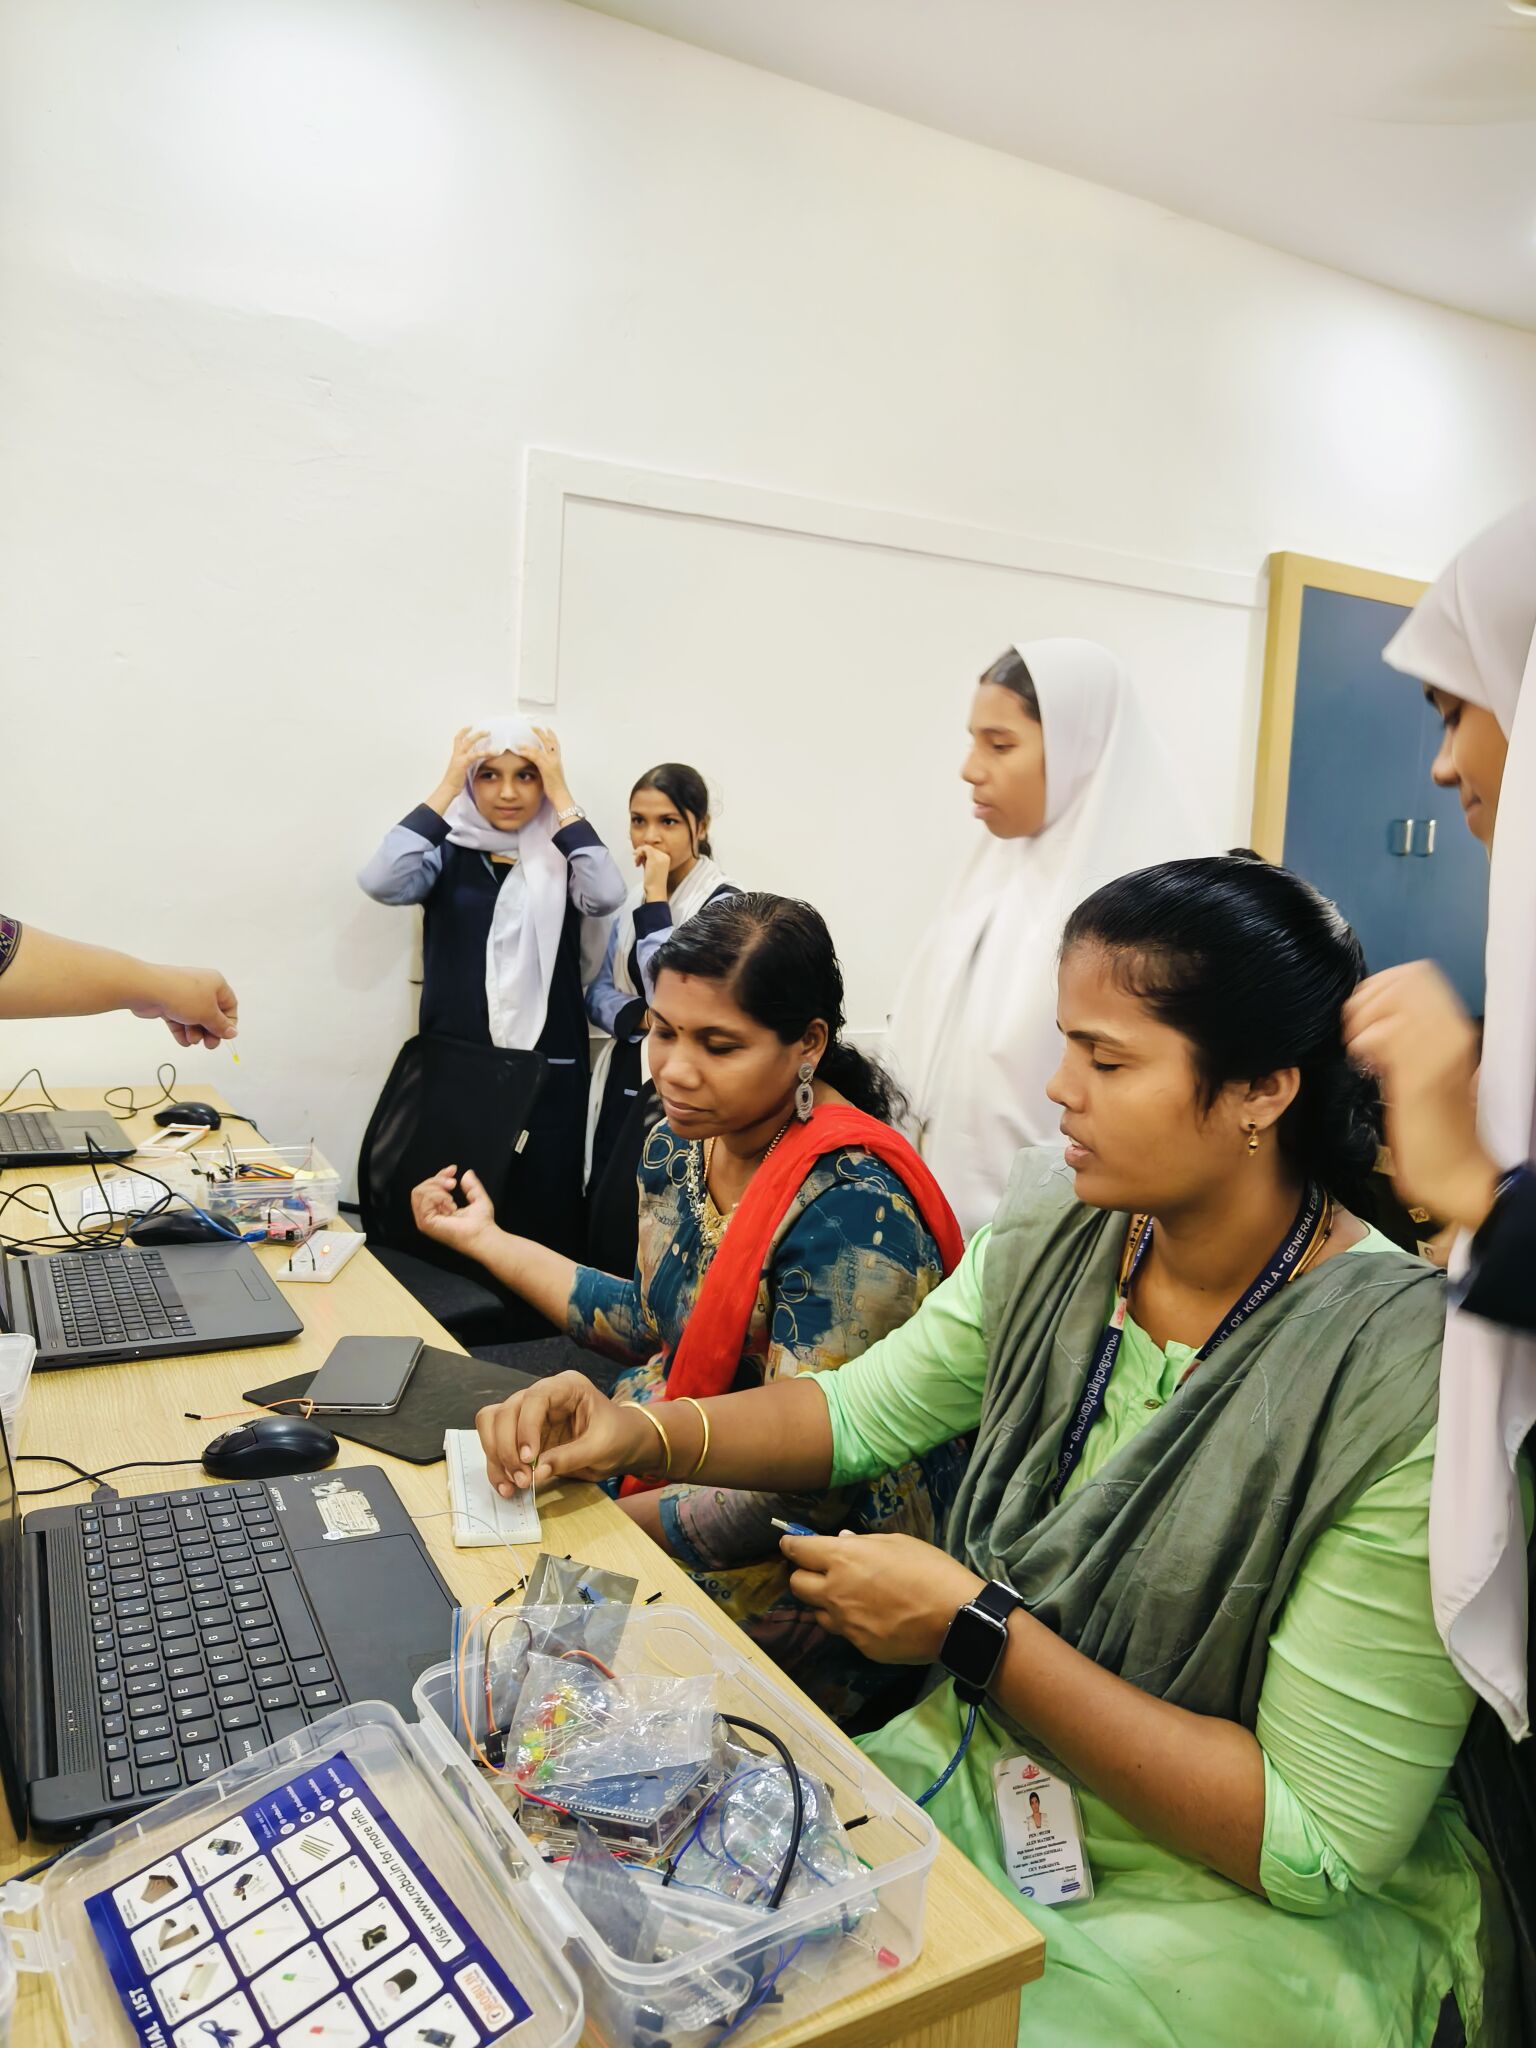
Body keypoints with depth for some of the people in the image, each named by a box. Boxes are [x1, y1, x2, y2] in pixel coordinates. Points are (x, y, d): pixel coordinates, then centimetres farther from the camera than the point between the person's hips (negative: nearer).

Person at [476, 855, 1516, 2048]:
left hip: (1262, 1910, -5)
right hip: (991, 1763, 5)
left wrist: (973, 1631, -23)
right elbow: (864, 1411, 5)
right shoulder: (1056, 1235, -7)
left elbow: (1319, 1844, -22)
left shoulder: (1407, 1384, -27)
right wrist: (643, 1435, -11)